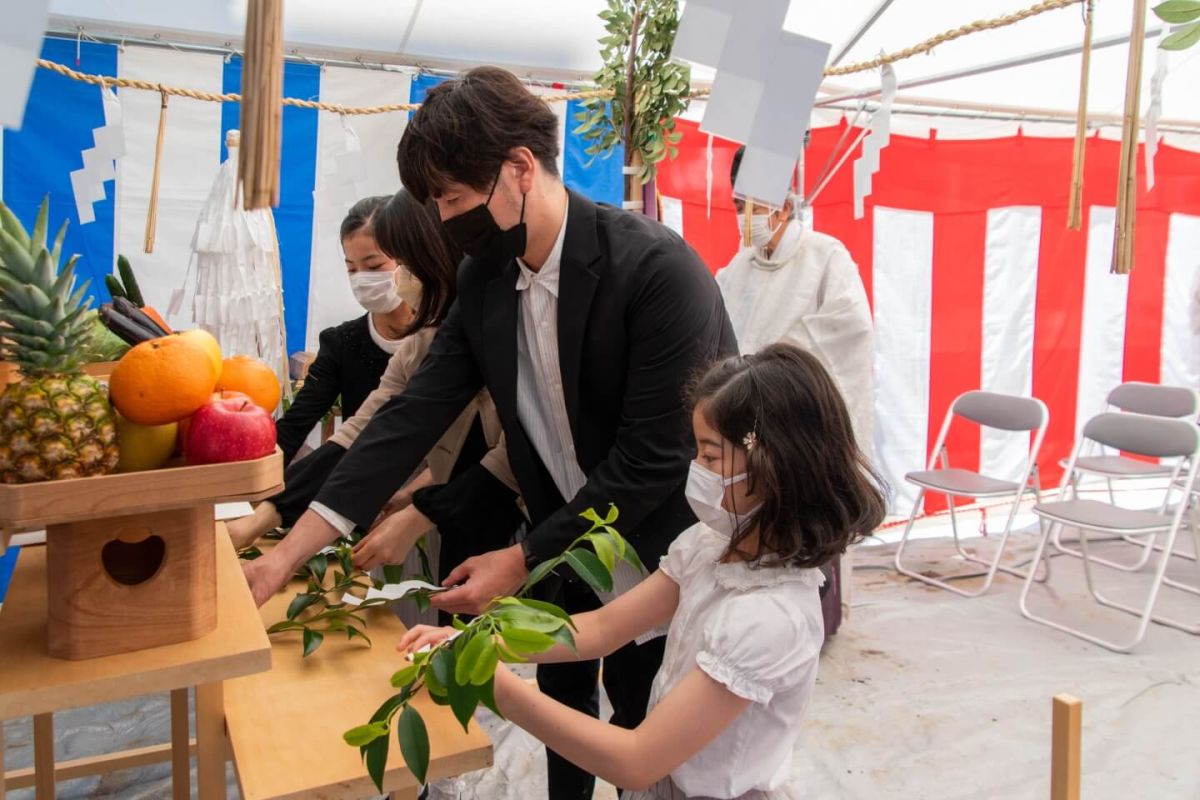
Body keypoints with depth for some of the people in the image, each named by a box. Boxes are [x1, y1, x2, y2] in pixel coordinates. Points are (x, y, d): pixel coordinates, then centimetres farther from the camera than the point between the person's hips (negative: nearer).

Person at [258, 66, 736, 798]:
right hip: (564, 542, 6)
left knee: (646, 730, 13)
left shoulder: (658, 269, -28)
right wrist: (289, 553, -13)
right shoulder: (486, 277, -7)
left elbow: (652, 458, -27)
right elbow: (416, 414, -9)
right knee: (563, 697, 23)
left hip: (664, 551, -5)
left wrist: (523, 561, -21)